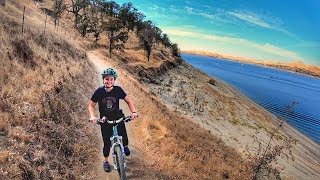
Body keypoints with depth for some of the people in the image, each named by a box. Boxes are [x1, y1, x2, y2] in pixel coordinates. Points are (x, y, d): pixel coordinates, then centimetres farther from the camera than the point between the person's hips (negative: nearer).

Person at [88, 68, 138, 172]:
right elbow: (91, 105, -5)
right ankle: (106, 161, 33)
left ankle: (125, 146, 43)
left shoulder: (118, 90, -13)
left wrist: (133, 112, -19)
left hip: (118, 118, 1)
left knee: (123, 136, 4)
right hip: (105, 120, 0)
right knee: (107, 142, 7)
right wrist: (92, 116, -22)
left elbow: (128, 100, -5)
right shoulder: (99, 92, -14)